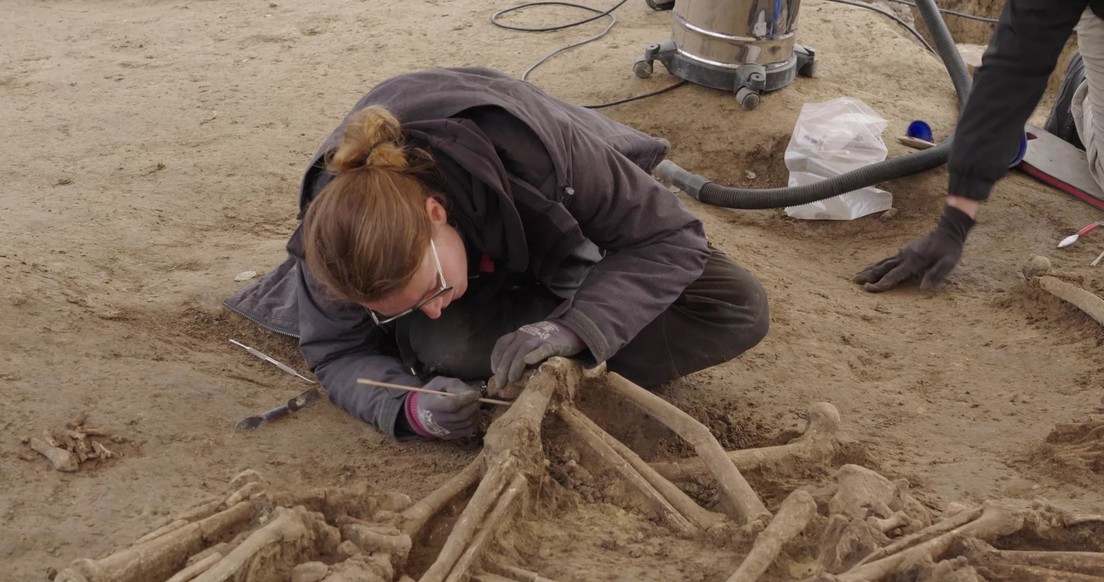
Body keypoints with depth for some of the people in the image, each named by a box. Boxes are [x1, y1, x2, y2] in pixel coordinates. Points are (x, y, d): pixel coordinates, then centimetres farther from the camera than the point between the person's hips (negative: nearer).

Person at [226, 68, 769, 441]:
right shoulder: (336, 233, -35)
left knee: (737, 307, -18)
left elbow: (672, 237, -32)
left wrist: (575, 326, -47)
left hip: (557, 251, 0)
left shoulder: (535, 151, -43)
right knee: (443, 346, -36)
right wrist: (409, 408, -42)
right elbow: (338, 353, -20)